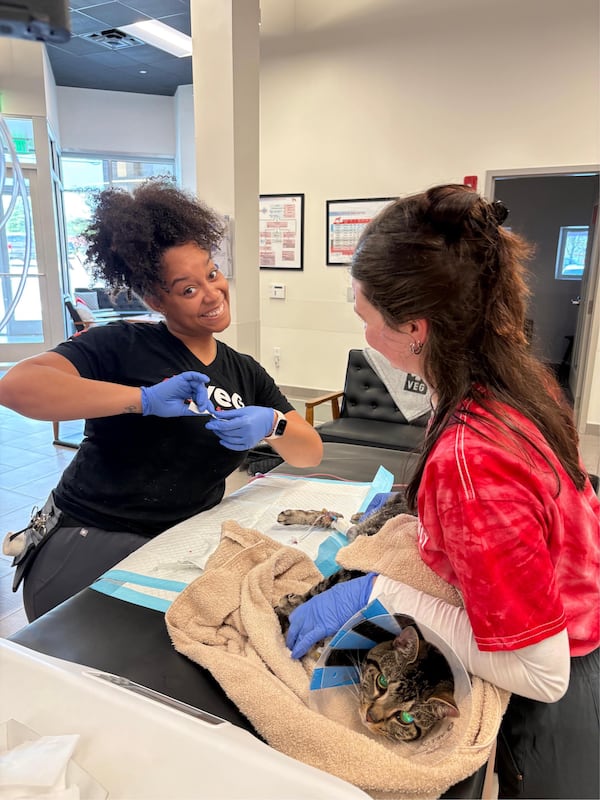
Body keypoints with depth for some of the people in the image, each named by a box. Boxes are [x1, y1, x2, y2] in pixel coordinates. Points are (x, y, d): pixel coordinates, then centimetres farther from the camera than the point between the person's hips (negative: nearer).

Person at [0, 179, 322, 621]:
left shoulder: (246, 372, 8)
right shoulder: (123, 345, -9)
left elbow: (311, 452, 6)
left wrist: (272, 424, -16)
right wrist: (143, 398, -30)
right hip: (89, 539, -4)